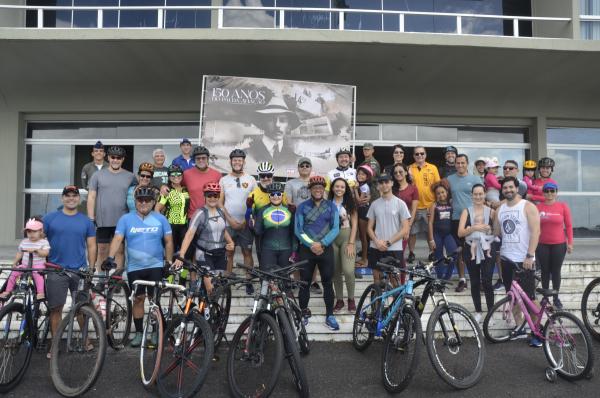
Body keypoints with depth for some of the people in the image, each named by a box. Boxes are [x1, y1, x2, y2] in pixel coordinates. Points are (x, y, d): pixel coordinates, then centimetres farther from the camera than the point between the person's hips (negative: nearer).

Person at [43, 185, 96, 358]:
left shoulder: (86, 221, 7)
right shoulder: (50, 218, 4)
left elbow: (91, 246, 8)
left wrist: (91, 269, 2)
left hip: (80, 271, 1)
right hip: (56, 271, -1)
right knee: (56, 308, 5)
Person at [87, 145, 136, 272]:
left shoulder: (130, 176, 5)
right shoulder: (98, 175, 5)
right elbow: (91, 197, 4)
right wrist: (91, 219, -3)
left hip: (121, 221, 0)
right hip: (103, 221, 0)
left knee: (119, 250, 6)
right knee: (102, 251, 7)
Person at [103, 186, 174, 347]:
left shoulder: (161, 219, 2)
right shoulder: (126, 219, 2)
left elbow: (168, 242, 4)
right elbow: (117, 239, -7)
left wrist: (168, 262, -1)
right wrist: (110, 257, -21)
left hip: (156, 266, -1)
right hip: (134, 268, 1)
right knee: (138, 299, 8)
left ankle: (156, 331, 16)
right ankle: (138, 332, 20)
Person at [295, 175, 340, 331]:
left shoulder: (331, 206, 4)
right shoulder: (302, 206, 2)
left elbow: (335, 228, -3)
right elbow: (298, 230, -4)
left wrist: (322, 244, -15)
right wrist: (311, 245, -15)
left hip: (326, 249, 0)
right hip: (306, 249, 0)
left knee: (328, 283, 4)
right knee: (305, 283, 5)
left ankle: (330, 315, 14)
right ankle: (303, 314, 18)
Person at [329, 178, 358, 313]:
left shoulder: (350, 204, 3)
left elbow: (354, 224, -1)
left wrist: (351, 243, -9)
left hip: (346, 238, -2)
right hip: (331, 239, 2)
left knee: (348, 270, -14)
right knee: (335, 271, 5)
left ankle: (351, 299, 7)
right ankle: (339, 300, 20)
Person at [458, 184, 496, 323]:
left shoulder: (491, 211, 1)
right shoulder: (466, 211, 1)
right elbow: (460, 233, -8)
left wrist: (490, 230, -16)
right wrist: (474, 228, -22)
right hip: (471, 251, 1)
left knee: (487, 282, -9)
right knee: (475, 283, 9)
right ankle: (478, 312, 22)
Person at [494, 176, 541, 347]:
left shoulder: (528, 206, -6)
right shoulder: (500, 209, 10)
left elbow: (535, 232, -13)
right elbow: (496, 232, 16)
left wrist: (530, 256, -19)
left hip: (524, 259, -6)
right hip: (506, 258, 6)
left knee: (529, 297, -3)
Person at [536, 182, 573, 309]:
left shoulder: (563, 206, -2)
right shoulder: (538, 207, -2)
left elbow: (568, 226, 1)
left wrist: (570, 243, -1)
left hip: (559, 245, 0)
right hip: (542, 245, 0)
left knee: (556, 271, 8)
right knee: (545, 271, 9)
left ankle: (556, 298, 20)